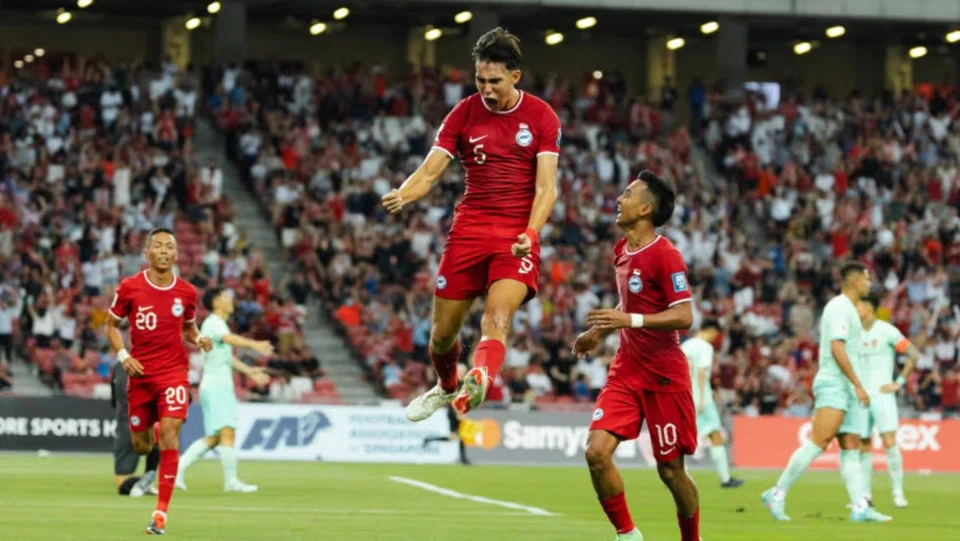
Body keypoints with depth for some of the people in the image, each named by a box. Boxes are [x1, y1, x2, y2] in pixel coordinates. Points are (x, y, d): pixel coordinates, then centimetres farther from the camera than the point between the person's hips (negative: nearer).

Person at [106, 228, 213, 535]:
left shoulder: (186, 292, 1)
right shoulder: (129, 288, -4)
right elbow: (111, 325, 7)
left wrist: (199, 340, -4)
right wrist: (123, 355, -9)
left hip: (173, 372, -1)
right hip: (140, 373, 1)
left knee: (169, 436, -17)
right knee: (140, 446, 8)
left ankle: (161, 513, -14)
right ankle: (150, 433, 50)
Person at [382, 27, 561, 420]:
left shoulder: (542, 117, -1)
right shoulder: (464, 114, 4)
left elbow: (546, 186, -6)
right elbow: (429, 171, 0)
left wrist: (530, 233, -24)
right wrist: (403, 196, -23)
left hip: (518, 236, -3)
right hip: (468, 231, 3)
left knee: (497, 317, -28)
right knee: (443, 331, 8)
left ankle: (478, 384, -51)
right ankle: (446, 387, 39)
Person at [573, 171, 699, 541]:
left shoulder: (665, 256, -16)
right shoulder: (622, 250, 9)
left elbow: (683, 316, -22)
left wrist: (628, 320, -29)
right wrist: (600, 332, 20)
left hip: (663, 375, -7)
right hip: (626, 370, 7)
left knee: (670, 470, 2)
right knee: (596, 451, -11)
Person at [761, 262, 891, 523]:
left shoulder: (848, 309, 22)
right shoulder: (839, 307, -9)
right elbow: (837, 349, -18)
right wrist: (858, 385, -21)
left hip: (846, 388, 10)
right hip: (834, 384, -10)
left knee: (851, 448, 1)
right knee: (818, 442, -17)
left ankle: (860, 508, -6)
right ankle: (778, 494, -14)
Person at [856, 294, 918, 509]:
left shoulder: (886, 331, -6)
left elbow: (914, 354, -6)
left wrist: (899, 383, -9)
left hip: (882, 395, -5)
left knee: (890, 443, -14)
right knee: (863, 447, 4)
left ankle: (898, 493, -8)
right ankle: (866, 495, 12)